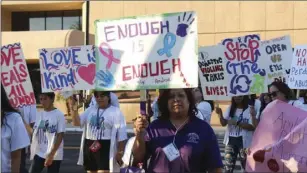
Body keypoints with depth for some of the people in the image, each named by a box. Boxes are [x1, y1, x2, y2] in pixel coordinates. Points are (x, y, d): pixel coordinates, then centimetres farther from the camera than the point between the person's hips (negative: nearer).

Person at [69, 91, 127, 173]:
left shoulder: (116, 112, -3)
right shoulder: (90, 110, 12)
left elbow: (121, 135, -6)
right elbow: (77, 122, 1)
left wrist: (120, 152, -11)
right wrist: (74, 109, -16)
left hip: (106, 148, -6)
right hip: (89, 148, 6)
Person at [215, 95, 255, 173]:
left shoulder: (250, 109, -8)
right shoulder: (230, 108, 7)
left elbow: (252, 126, -15)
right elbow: (224, 123, 3)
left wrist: (237, 123, -22)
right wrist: (220, 114, -16)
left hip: (244, 141, -4)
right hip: (231, 140, 4)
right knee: (228, 167, 4)